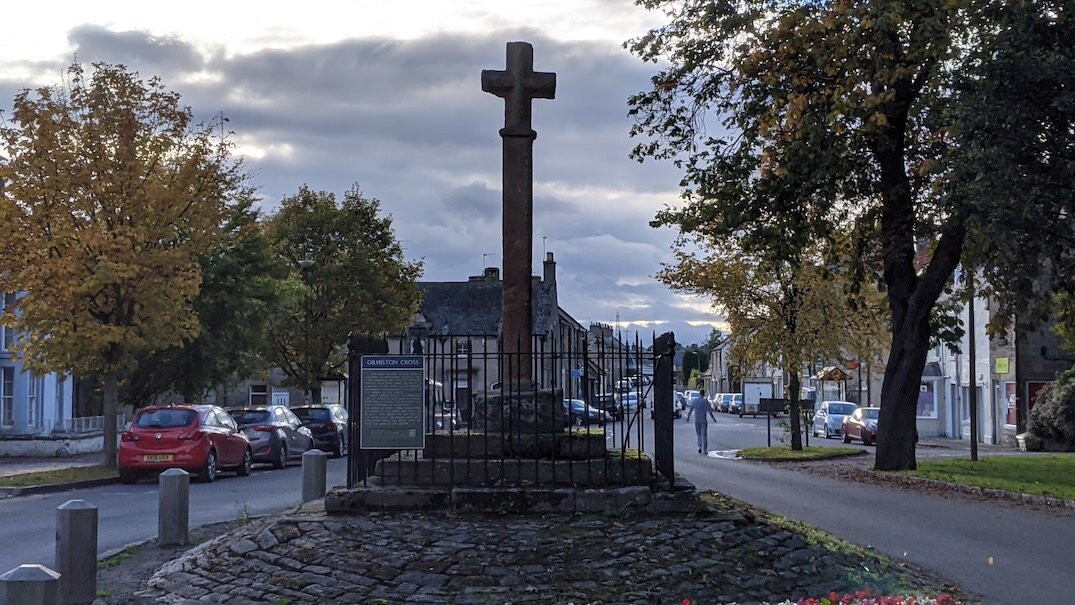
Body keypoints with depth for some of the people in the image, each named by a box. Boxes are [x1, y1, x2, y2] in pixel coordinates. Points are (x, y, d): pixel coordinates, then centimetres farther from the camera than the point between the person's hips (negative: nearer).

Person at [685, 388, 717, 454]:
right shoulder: (705, 401, -10)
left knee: (699, 434, 15)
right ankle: (704, 450, 2)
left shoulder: (694, 400, 0)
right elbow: (709, 411, -10)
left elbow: (690, 410, 5)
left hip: (696, 420, 2)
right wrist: (713, 418, 2)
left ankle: (699, 447, -4)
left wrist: (688, 417, 19)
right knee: (704, 435, 5)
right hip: (703, 420, -2)